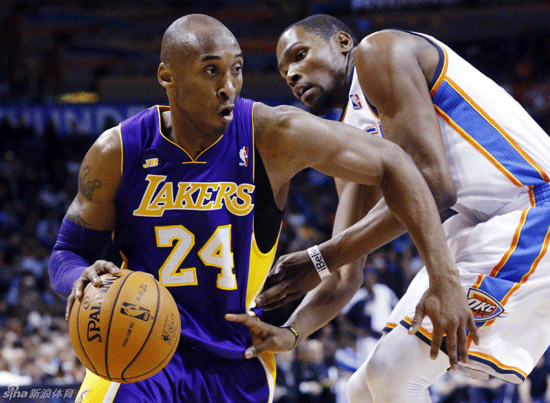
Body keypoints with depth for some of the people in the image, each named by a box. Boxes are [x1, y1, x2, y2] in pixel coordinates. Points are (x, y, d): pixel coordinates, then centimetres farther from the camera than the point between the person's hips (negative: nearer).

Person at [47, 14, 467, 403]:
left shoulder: (273, 135, -15)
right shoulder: (116, 154, -12)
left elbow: (392, 166, -9)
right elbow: (66, 255, -2)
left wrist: (444, 276, -16)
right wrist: (84, 279, -28)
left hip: (238, 360, 1)